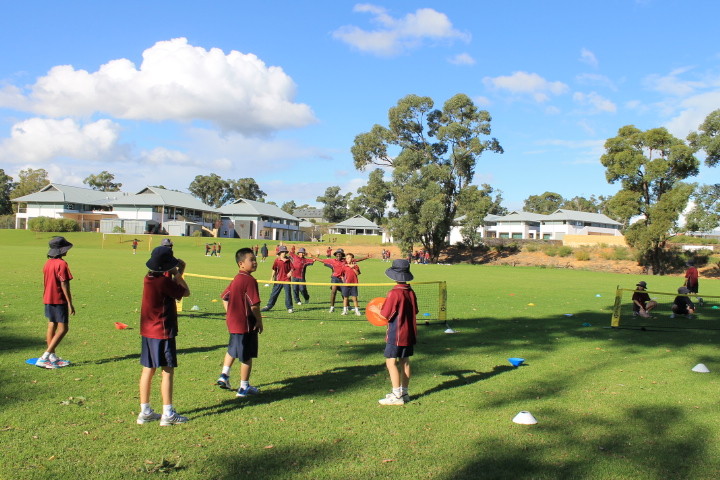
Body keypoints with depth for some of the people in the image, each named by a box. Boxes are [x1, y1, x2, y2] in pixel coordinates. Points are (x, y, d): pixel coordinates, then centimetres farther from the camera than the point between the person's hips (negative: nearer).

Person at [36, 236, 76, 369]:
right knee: (63, 329, -4)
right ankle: (44, 357, -10)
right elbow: (64, 284, -18)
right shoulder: (61, 264, -16)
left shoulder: (48, 263, 9)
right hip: (59, 300, -9)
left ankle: (52, 357, 20)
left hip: (48, 299, 9)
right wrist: (70, 303, -15)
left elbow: (45, 282, 15)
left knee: (52, 326, 15)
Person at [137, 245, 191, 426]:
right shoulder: (164, 281, -19)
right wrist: (178, 273, 1)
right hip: (163, 332, -9)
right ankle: (168, 414, 2)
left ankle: (145, 412, 20)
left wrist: (176, 272, 9)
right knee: (168, 371, -1)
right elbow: (185, 292, -9)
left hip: (148, 331, 9)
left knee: (148, 369, 12)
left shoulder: (149, 278, 6)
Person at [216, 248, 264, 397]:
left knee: (232, 350, 29)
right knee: (247, 357, 5)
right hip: (246, 324, -8)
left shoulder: (236, 279, 8)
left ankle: (224, 375, 32)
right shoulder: (250, 280, -21)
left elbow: (225, 297, 17)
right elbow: (254, 305, -23)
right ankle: (244, 387, 15)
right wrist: (259, 321, -11)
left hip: (233, 322, 8)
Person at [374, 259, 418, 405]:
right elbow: (414, 311, 14)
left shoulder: (394, 293, -18)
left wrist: (375, 310, 2)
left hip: (396, 334, -8)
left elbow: (385, 314, -17)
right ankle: (404, 392, 22)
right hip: (409, 333, 8)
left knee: (391, 362, -3)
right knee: (404, 362, 14)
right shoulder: (411, 292, 4)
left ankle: (397, 396, -3)